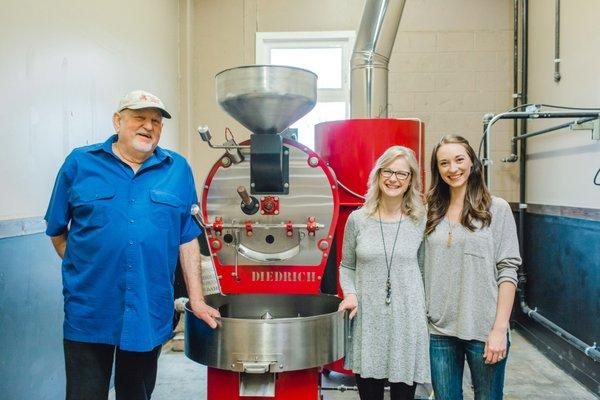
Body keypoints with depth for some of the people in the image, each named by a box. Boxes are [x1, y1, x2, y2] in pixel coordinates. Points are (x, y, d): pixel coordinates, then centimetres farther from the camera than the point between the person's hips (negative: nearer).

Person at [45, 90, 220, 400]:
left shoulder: (178, 169, 3)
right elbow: (57, 232, 8)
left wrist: (196, 300, 1)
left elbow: (187, 239, 3)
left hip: (151, 314, 2)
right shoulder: (79, 163, 1)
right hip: (89, 314, -1)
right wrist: (82, 270, -1)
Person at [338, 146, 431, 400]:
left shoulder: (421, 221, 0)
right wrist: (350, 294, -6)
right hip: (367, 322, 1)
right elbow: (347, 266, 10)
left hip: (408, 322, 0)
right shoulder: (357, 219, 1)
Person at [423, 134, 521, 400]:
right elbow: (423, 271, 10)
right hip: (439, 330, 3)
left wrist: (500, 329, -11)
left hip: (483, 329, -3)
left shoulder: (497, 209, -2)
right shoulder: (431, 213, 7)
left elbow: (507, 271, -6)